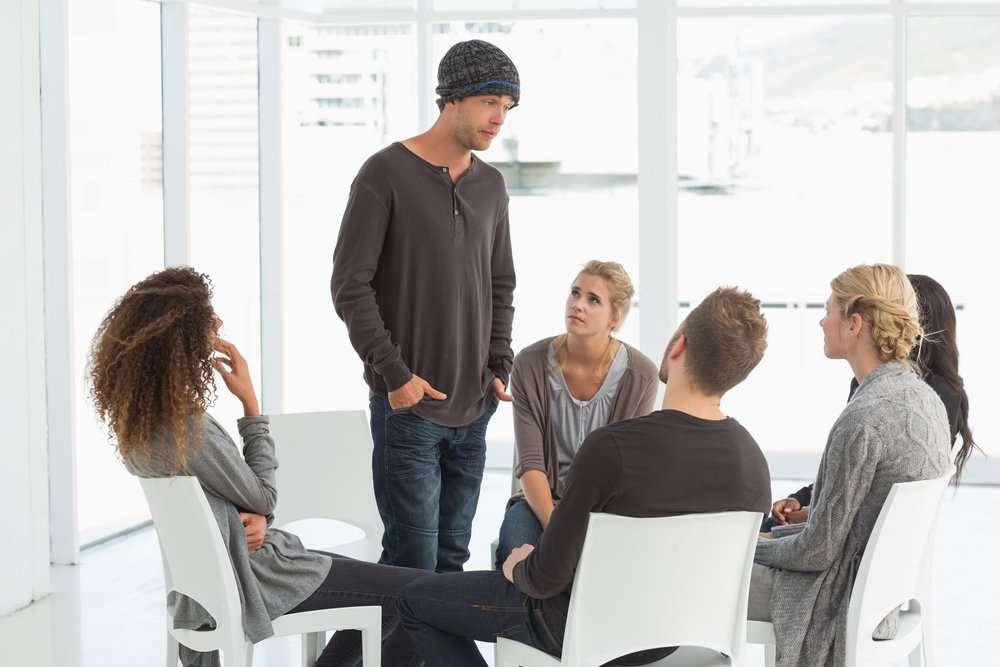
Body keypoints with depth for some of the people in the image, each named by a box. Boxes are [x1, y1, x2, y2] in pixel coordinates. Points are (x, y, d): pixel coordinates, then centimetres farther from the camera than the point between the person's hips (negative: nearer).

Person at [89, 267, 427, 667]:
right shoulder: (186, 429, -28)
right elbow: (263, 497, -12)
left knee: (380, 589, 22)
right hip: (250, 580, -10)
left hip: (212, 569, 10)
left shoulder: (140, 411, 0)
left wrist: (254, 517, -11)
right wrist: (249, 400, -11)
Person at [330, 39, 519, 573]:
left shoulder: (491, 186, 11)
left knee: (452, 558, 9)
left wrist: (498, 367, 7)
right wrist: (394, 374, -14)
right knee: (413, 562, -7)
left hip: (473, 408, 6)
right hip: (408, 405, -6)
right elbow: (350, 286, -11)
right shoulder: (385, 174, -8)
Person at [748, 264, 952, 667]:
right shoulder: (924, 397, 1)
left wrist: (757, 546, -4)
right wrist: (813, 514, 14)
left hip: (842, 603, -9)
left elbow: (818, 551, -20)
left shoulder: (862, 420, -26)